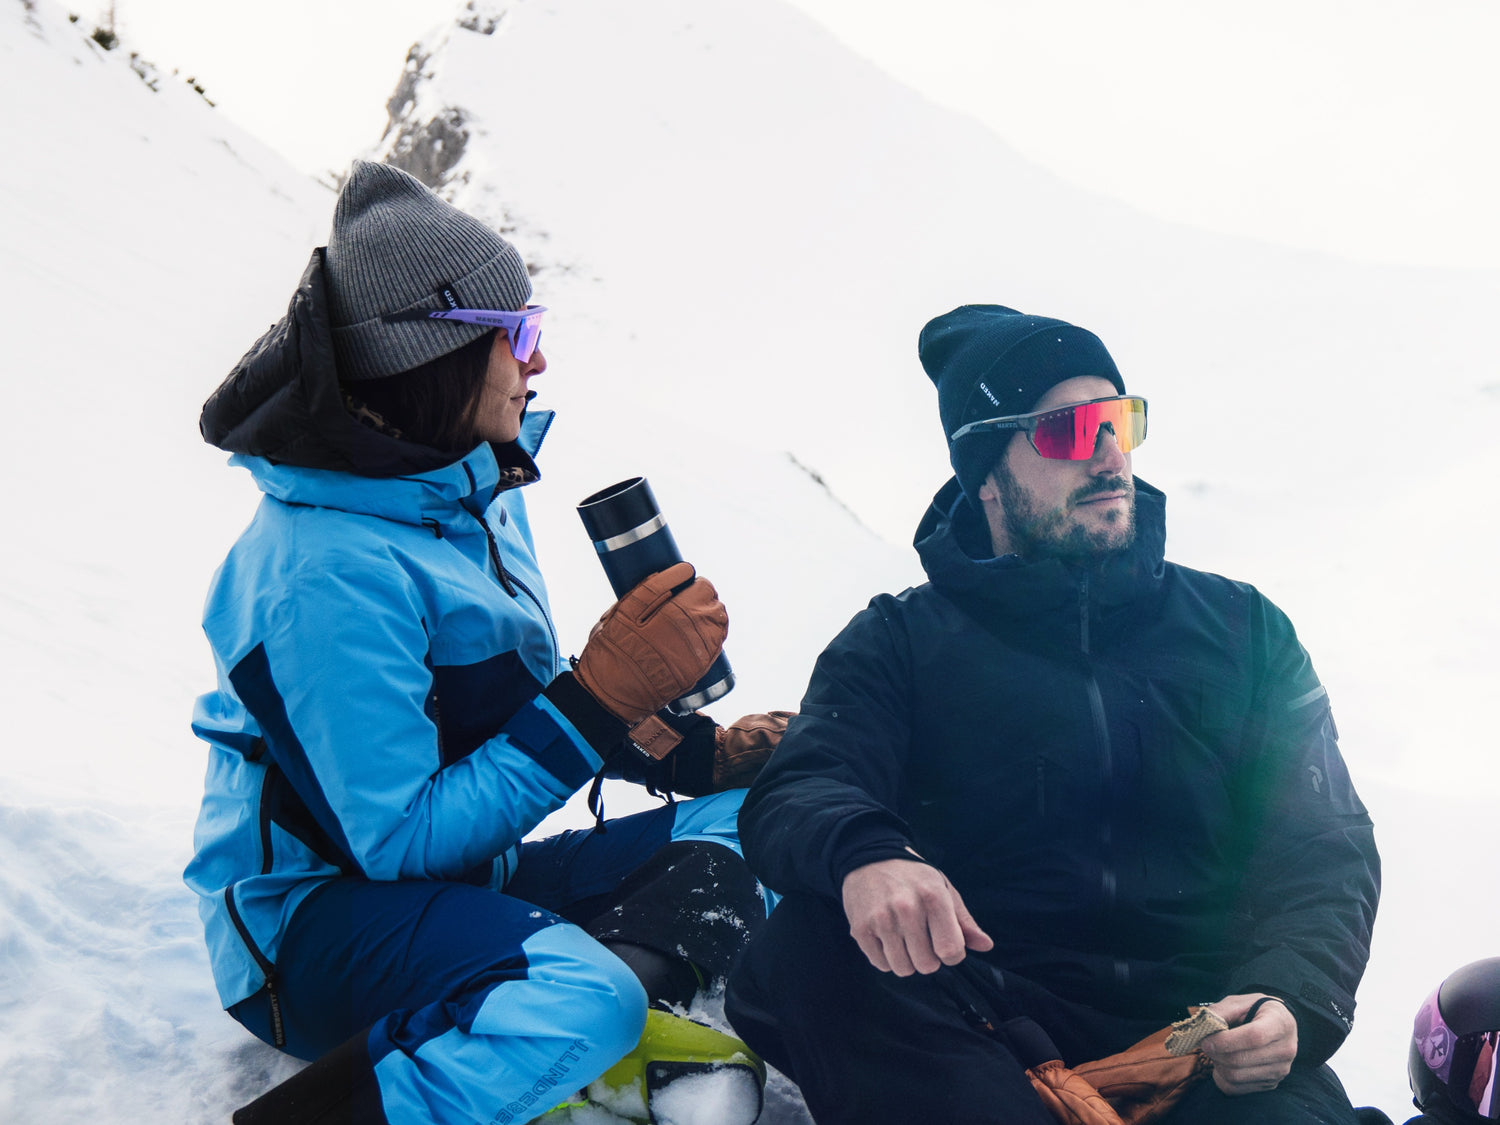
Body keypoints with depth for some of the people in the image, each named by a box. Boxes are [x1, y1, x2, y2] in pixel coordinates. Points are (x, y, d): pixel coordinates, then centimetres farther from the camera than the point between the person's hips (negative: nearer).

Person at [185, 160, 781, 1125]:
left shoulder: (475, 486, 4)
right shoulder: (329, 569, -24)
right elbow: (398, 839, -25)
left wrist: (687, 754, -2)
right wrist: (606, 695, -24)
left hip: (467, 878, 10)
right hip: (311, 922, -9)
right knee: (580, 1003, -37)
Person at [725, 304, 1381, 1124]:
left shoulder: (1242, 630, 18)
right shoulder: (900, 642, 12)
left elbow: (1323, 844, 12)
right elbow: (793, 799, -4)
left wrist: (1289, 996, -11)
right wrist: (864, 855, -31)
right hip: (984, 1022, 2)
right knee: (808, 951, -31)